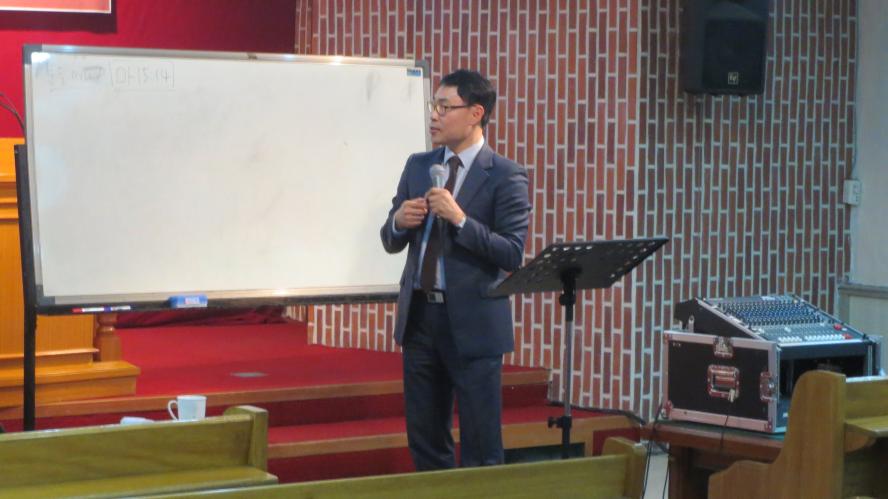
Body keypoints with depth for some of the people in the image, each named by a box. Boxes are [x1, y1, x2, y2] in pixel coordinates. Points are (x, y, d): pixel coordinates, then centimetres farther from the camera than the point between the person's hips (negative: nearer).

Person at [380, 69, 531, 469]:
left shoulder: (505, 176, -8)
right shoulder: (418, 166, 10)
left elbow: (512, 255, -15)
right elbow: (391, 242, 13)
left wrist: (460, 219, -24)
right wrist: (399, 221, -9)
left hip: (472, 323, -6)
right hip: (419, 316, 6)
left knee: (481, 450, 0)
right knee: (425, 441, 12)